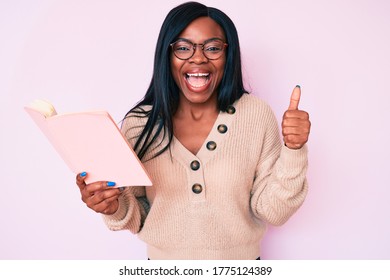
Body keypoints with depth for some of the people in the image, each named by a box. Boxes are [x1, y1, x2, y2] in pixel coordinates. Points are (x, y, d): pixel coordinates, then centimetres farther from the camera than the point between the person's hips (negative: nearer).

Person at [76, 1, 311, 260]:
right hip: (164, 263, 1)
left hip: (240, 260, 0)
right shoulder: (139, 123, -13)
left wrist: (293, 152, -26)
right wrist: (116, 209, -25)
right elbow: (140, 217, -5)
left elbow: (272, 212, -13)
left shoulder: (258, 116, -15)